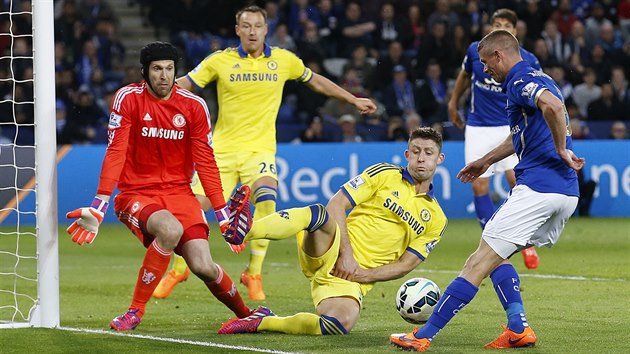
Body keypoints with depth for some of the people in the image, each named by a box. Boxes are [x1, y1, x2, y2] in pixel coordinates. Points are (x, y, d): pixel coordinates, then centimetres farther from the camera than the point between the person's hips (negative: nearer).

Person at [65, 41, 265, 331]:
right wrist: (98, 206, -19)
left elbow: (205, 162, 3)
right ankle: (136, 310, -21)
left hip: (179, 193, 2)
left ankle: (245, 314, 14)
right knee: (171, 229, -35)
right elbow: (115, 153, -10)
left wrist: (223, 214, 0)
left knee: (203, 267, -16)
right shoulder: (128, 98, -6)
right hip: (135, 195, -2)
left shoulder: (194, 106, 0)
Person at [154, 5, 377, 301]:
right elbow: (184, 84, 3)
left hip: (260, 149, 0)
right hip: (223, 149, 0)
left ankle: (253, 274, -10)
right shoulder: (220, 61, -1)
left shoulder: (284, 60, 3)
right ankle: (178, 270, 18)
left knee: (267, 202, -25)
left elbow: (316, 81, 18)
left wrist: (353, 100, 23)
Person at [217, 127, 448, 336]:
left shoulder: (435, 220, 14)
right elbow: (336, 204, 0)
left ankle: (262, 323, -15)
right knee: (320, 214, -36)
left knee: (341, 324, -32)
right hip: (327, 255, -1)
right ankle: (242, 231, -57)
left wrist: (361, 274, -7)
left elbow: (405, 265, 9)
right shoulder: (384, 174, 9)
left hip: (355, 281, 1)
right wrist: (346, 254, -13)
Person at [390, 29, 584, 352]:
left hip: (537, 189, -9)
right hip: (567, 195, 9)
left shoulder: (520, 82, -8)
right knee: (496, 257, 21)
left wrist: (561, 150, -21)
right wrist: (485, 161, 47)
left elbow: (553, 106, -31)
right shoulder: (540, 80, 23)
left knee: (479, 263, -7)